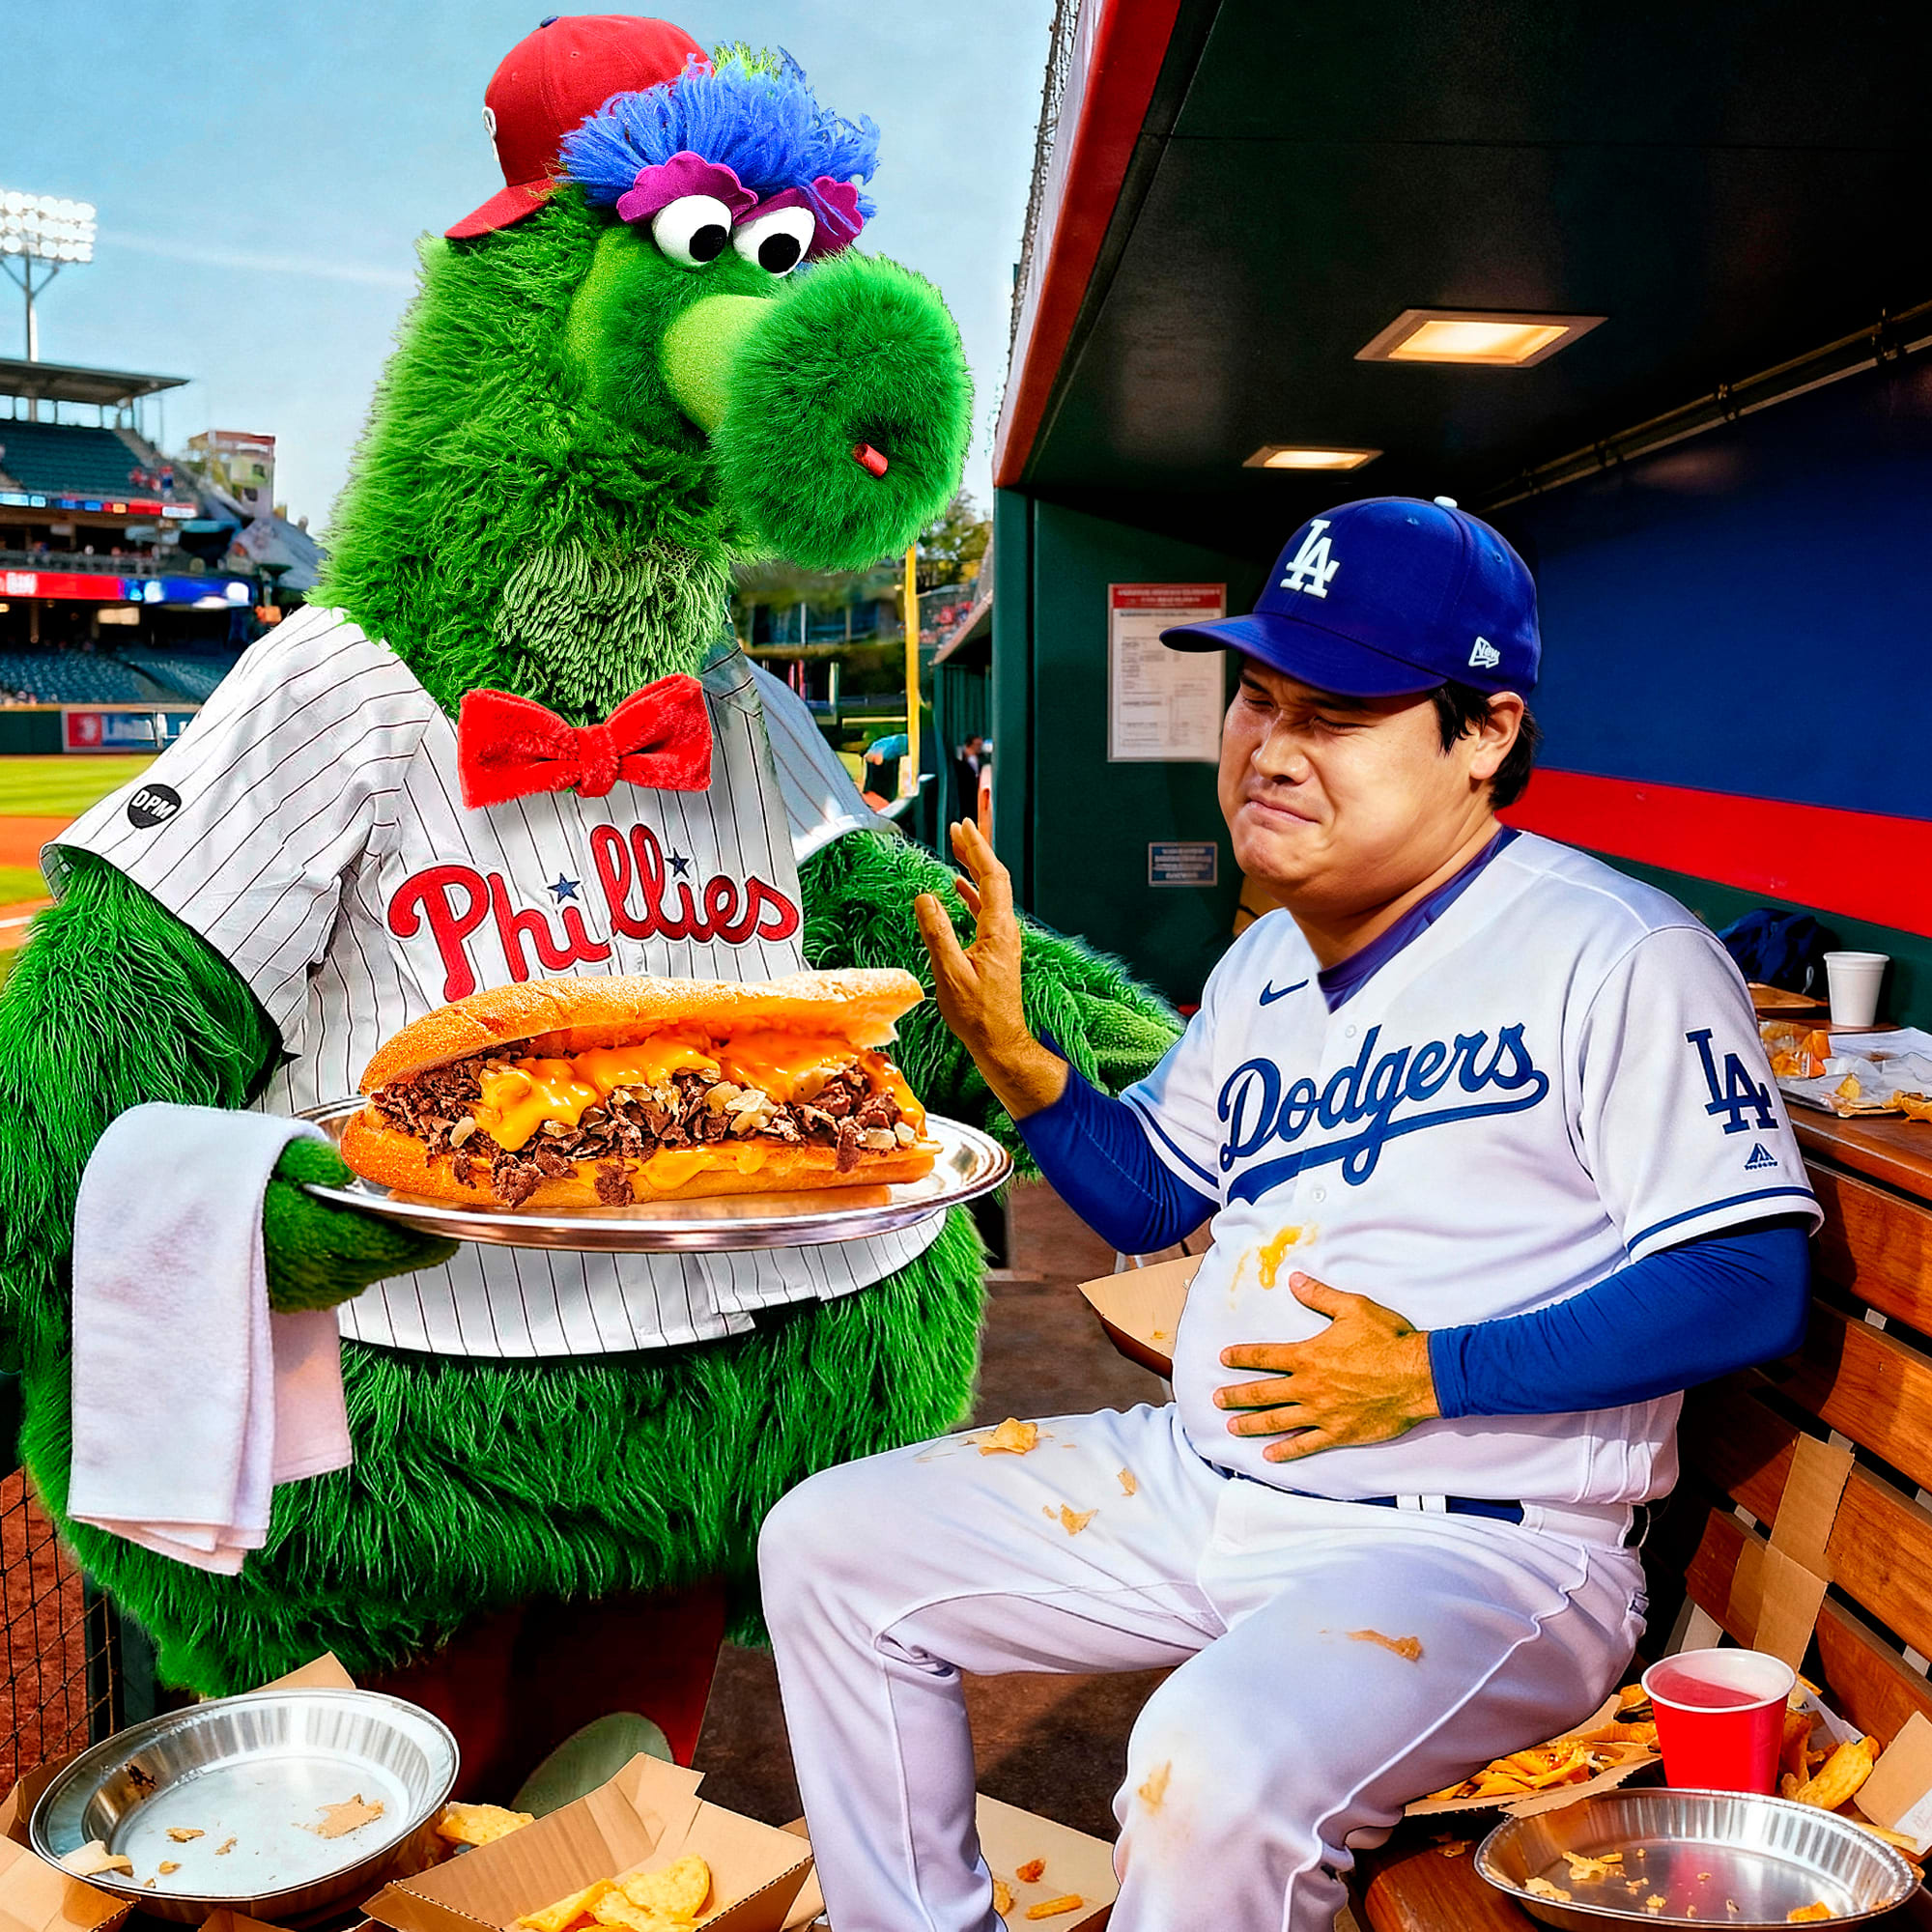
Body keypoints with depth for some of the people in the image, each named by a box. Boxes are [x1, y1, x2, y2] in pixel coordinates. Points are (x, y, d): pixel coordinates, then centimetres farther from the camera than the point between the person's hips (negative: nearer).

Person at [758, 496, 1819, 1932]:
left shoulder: (1618, 957, -13)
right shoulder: (1266, 967, 12)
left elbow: (1752, 1285, -16)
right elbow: (1146, 1199, 19)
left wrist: (1433, 1376, -23)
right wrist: (1017, 1059, 0)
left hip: (1481, 1541, -7)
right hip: (1199, 1485, 8)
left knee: (1221, 1773, -36)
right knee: (829, 1548, 6)